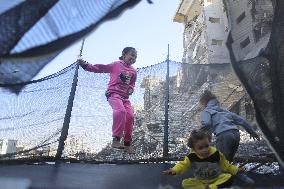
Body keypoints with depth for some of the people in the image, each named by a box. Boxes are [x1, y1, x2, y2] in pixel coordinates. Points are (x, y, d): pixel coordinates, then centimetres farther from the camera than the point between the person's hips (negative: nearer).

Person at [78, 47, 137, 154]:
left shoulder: (133, 71, 15)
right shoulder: (116, 65, 1)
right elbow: (99, 68, 1)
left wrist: (131, 89, 3)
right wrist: (85, 65, -6)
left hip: (125, 96, 6)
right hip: (113, 93, -6)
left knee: (130, 116, -6)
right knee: (120, 110, -31)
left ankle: (127, 144, 6)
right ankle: (116, 139, -28)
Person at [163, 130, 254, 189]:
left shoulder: (216, 154, -15)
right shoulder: (191, 157, -17)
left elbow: (225, 165, -1)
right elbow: (183, 164, -14)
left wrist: (236, 170, -8)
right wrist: (174, 170, -32)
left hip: (217, 178, 0)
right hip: (200, 181, 1)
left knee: (229, 177, -28)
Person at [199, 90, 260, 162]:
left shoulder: (206, 111, 9)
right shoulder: (223, 110, 29)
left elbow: (206, 124, -13)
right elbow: (240, 120, 27)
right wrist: (251, 131, 35)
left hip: (224, 136, -7)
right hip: (236, 134, 7)